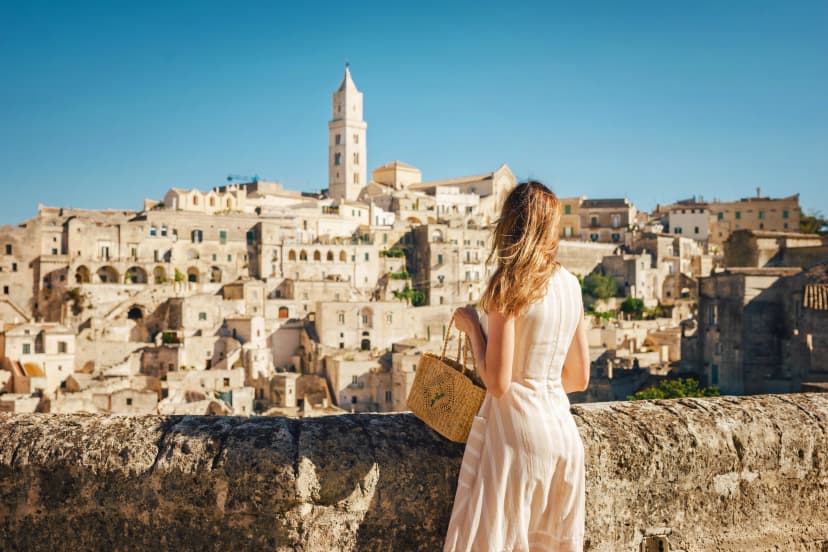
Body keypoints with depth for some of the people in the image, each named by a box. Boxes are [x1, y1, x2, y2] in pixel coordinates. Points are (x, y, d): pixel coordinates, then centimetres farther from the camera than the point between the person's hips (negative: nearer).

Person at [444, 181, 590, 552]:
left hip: (518, 428, -7)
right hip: (563, 429, 7)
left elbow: (497, 383, -15)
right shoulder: (570, 284, 8)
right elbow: (578, 378, 14)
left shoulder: (510, 285, -12)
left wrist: (471, 325, -3)